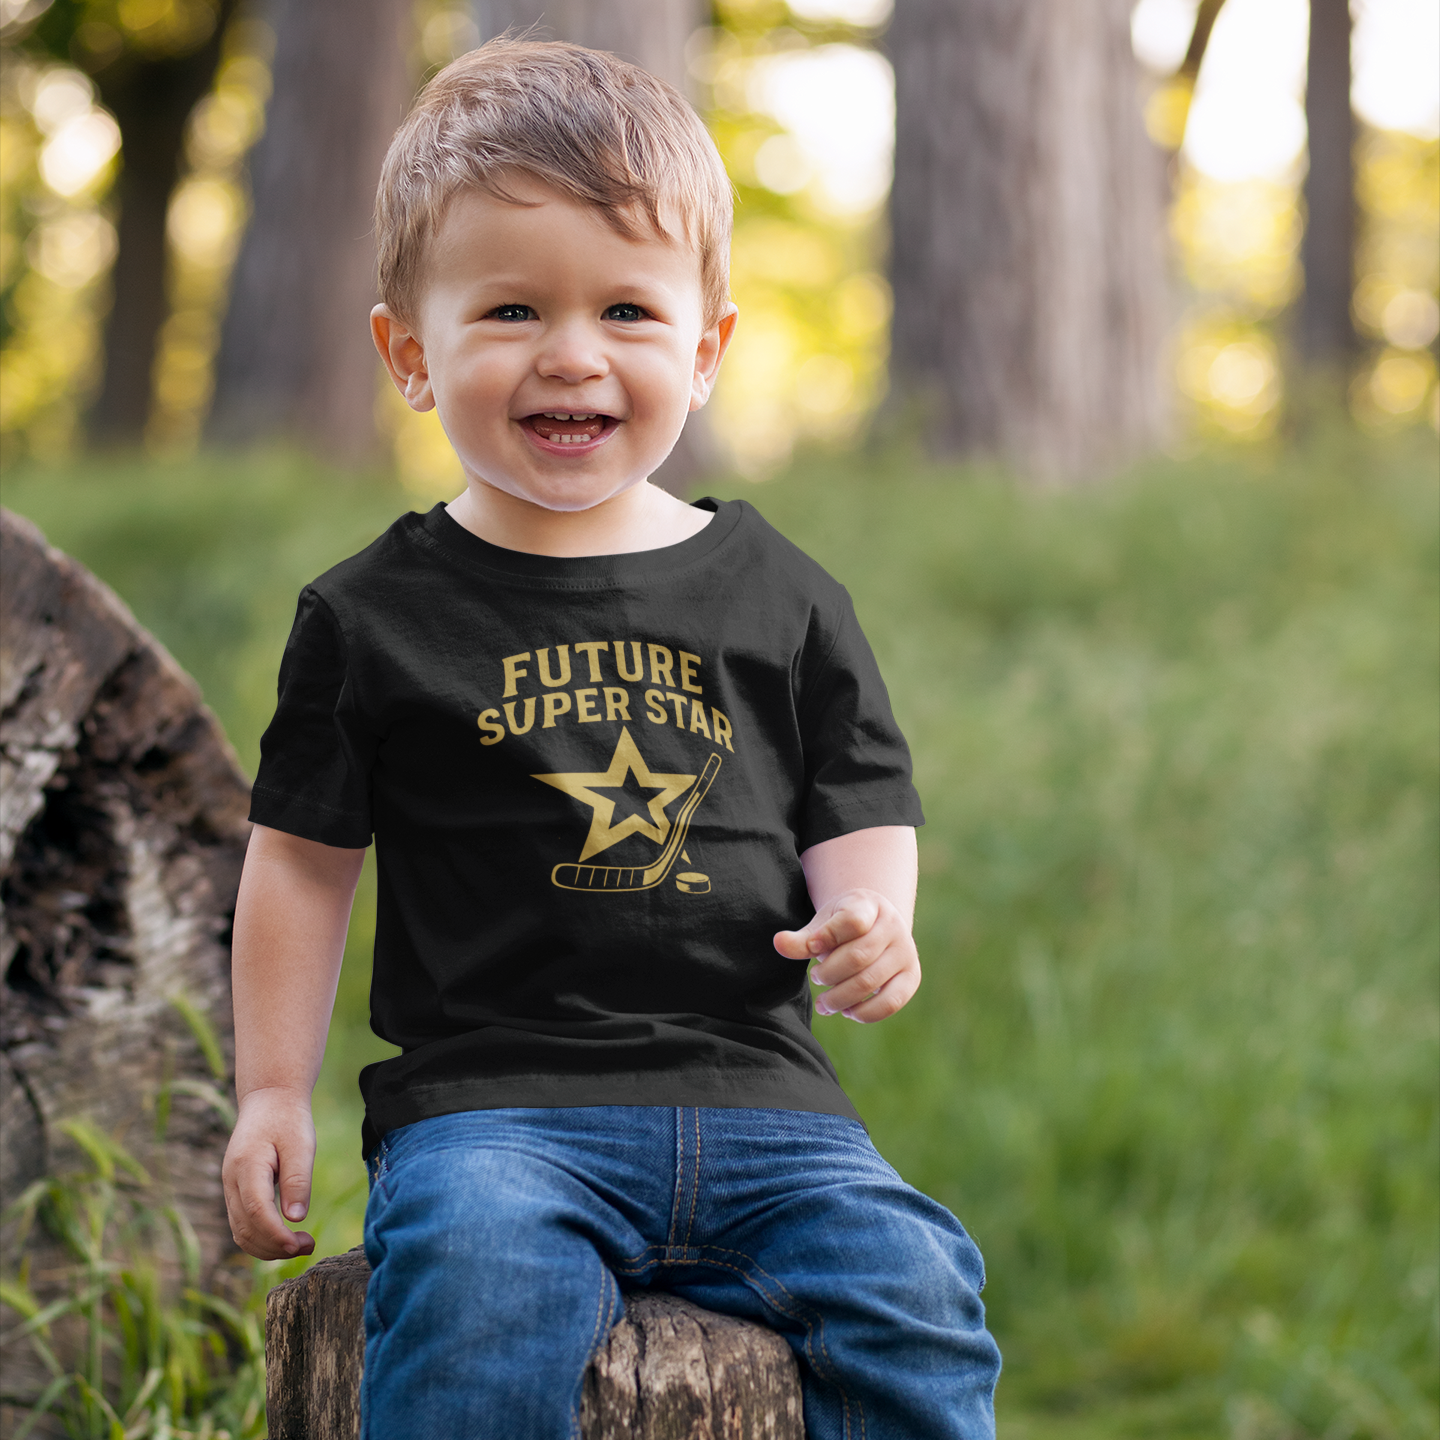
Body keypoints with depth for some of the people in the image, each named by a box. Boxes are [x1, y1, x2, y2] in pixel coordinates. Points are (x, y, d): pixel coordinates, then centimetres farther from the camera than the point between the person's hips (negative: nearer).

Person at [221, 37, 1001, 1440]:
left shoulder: (777, 598, 11)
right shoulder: (373, 615, 6)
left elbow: (860, 799, 17)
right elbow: (304, 855, 12)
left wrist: (867, 917, -5)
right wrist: (273, 1091, 8)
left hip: (753, 1094, 2)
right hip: (491, 1099, -2)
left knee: (912, 1295, -20)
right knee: (481, 1297, -32)